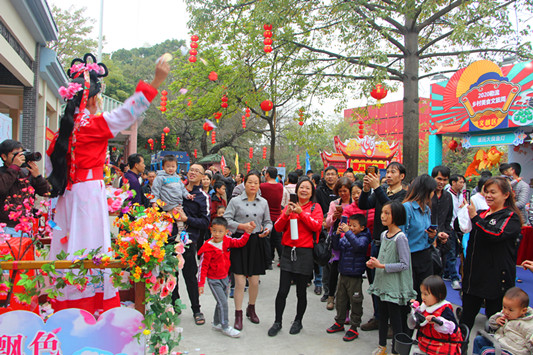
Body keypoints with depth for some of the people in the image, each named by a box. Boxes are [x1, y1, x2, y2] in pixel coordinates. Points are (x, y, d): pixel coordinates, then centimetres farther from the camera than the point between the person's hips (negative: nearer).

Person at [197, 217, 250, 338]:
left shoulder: (227, 241, -6)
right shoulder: (208, 247, -20)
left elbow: (240, 242, 3)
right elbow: (203, 267, -15)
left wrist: (247, 233, -12)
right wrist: (201, 284, -14)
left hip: (225, 277, 6)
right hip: (214, 280, -6)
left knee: (222, 301, 17)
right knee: (223, 303, -7)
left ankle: (216, 323, 35)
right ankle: (225, 327, 9)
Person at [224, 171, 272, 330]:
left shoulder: (263, 202, 10)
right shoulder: (235, 201, -1)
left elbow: (268, 221, 15)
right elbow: (226, 220, -5)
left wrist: (267, 229, -7)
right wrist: (242, 226, -17)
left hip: (256, 243, 3)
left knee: (254, 281, 7)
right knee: (240, 281, -5)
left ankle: (251, 309, 32)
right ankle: (238, 315, 10)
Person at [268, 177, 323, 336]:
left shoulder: (315, 207, 5)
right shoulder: (289, 206, 11)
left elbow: (317, 226, -11)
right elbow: (278, 228, 5)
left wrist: (301, 212, -15)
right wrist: (286, 214, -11)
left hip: (305, 253, -2)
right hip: (288, 252, 2)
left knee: (301, 292, 7)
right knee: (282, 290, 0)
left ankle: (298, 321, 27)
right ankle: (278, 322, 16)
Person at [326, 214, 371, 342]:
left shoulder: (363, 238, -11)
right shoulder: (345, 238, 4)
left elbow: (359, 245, -30)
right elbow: (336, 246, 3)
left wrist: (348, 232, -31)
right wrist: (337, 234, -11)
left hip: (355, 277, -6)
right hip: (343, 274, 6)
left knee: (355, 302, 4)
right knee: (341, 299, 17)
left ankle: (354, 328, 16)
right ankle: (339, 323, 33)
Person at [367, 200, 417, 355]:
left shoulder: (400, 238, -18)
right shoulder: (384, 235, 6)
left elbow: (404, 264, -20)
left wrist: (382, 266, -20)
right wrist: (374, 262, -1)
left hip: (394, 285, -8)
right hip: (383, 283, 8)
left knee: (395, 318, 4)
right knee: (382, 315, 18)